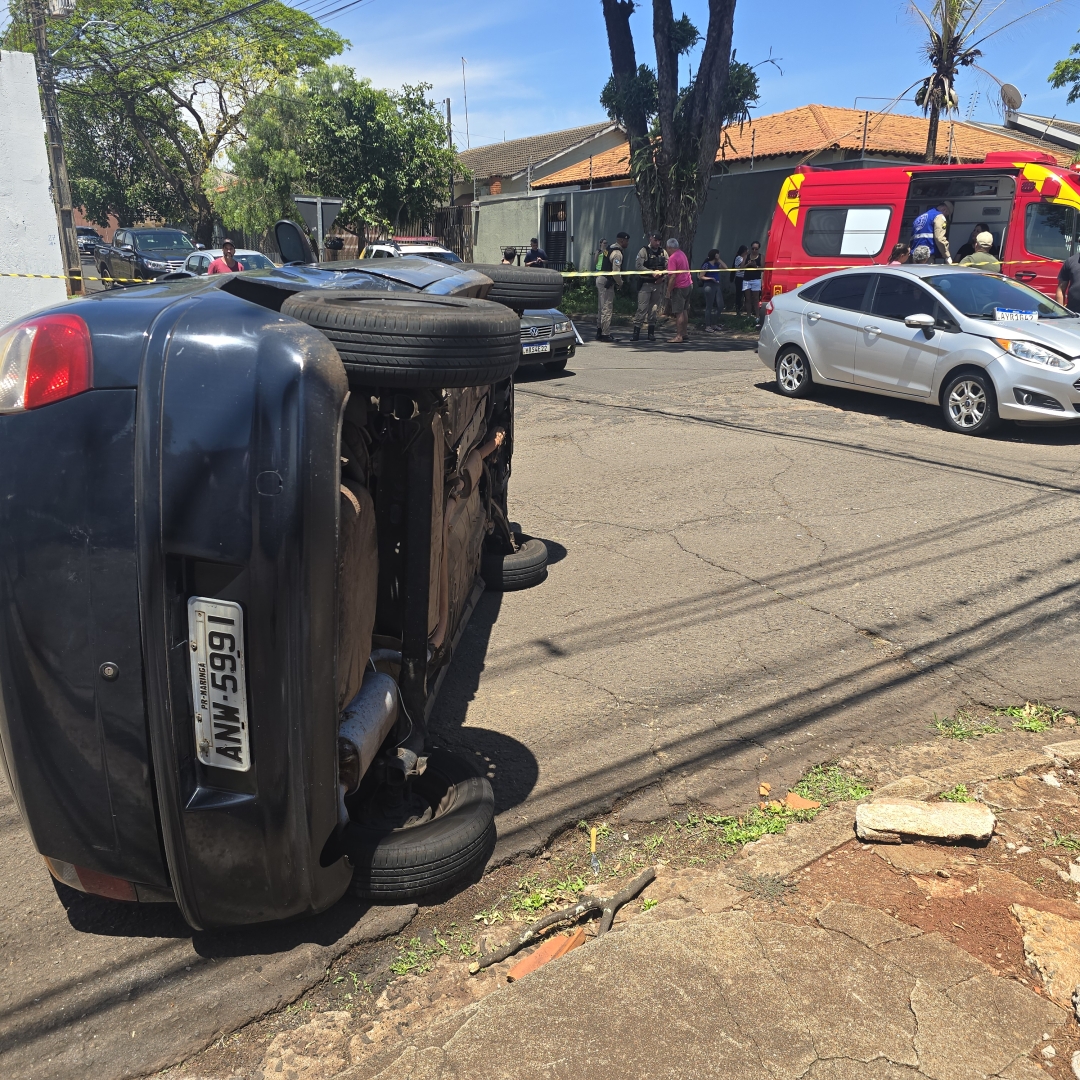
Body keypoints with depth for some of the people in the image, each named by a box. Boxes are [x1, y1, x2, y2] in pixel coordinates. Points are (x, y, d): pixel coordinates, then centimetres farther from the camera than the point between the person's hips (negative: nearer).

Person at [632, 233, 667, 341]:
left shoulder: (663, 252, 11)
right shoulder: (644, 251, -3)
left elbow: (668, 267, 11)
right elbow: (638, 266, -13)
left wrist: (662, 274, -9)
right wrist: (652, 272, -17)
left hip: (659, 284, 4)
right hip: (646, 283, -4)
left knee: (654, 309, 7)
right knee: (642, 308, -8)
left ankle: (651, 332, 13)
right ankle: (636, 331, -4)